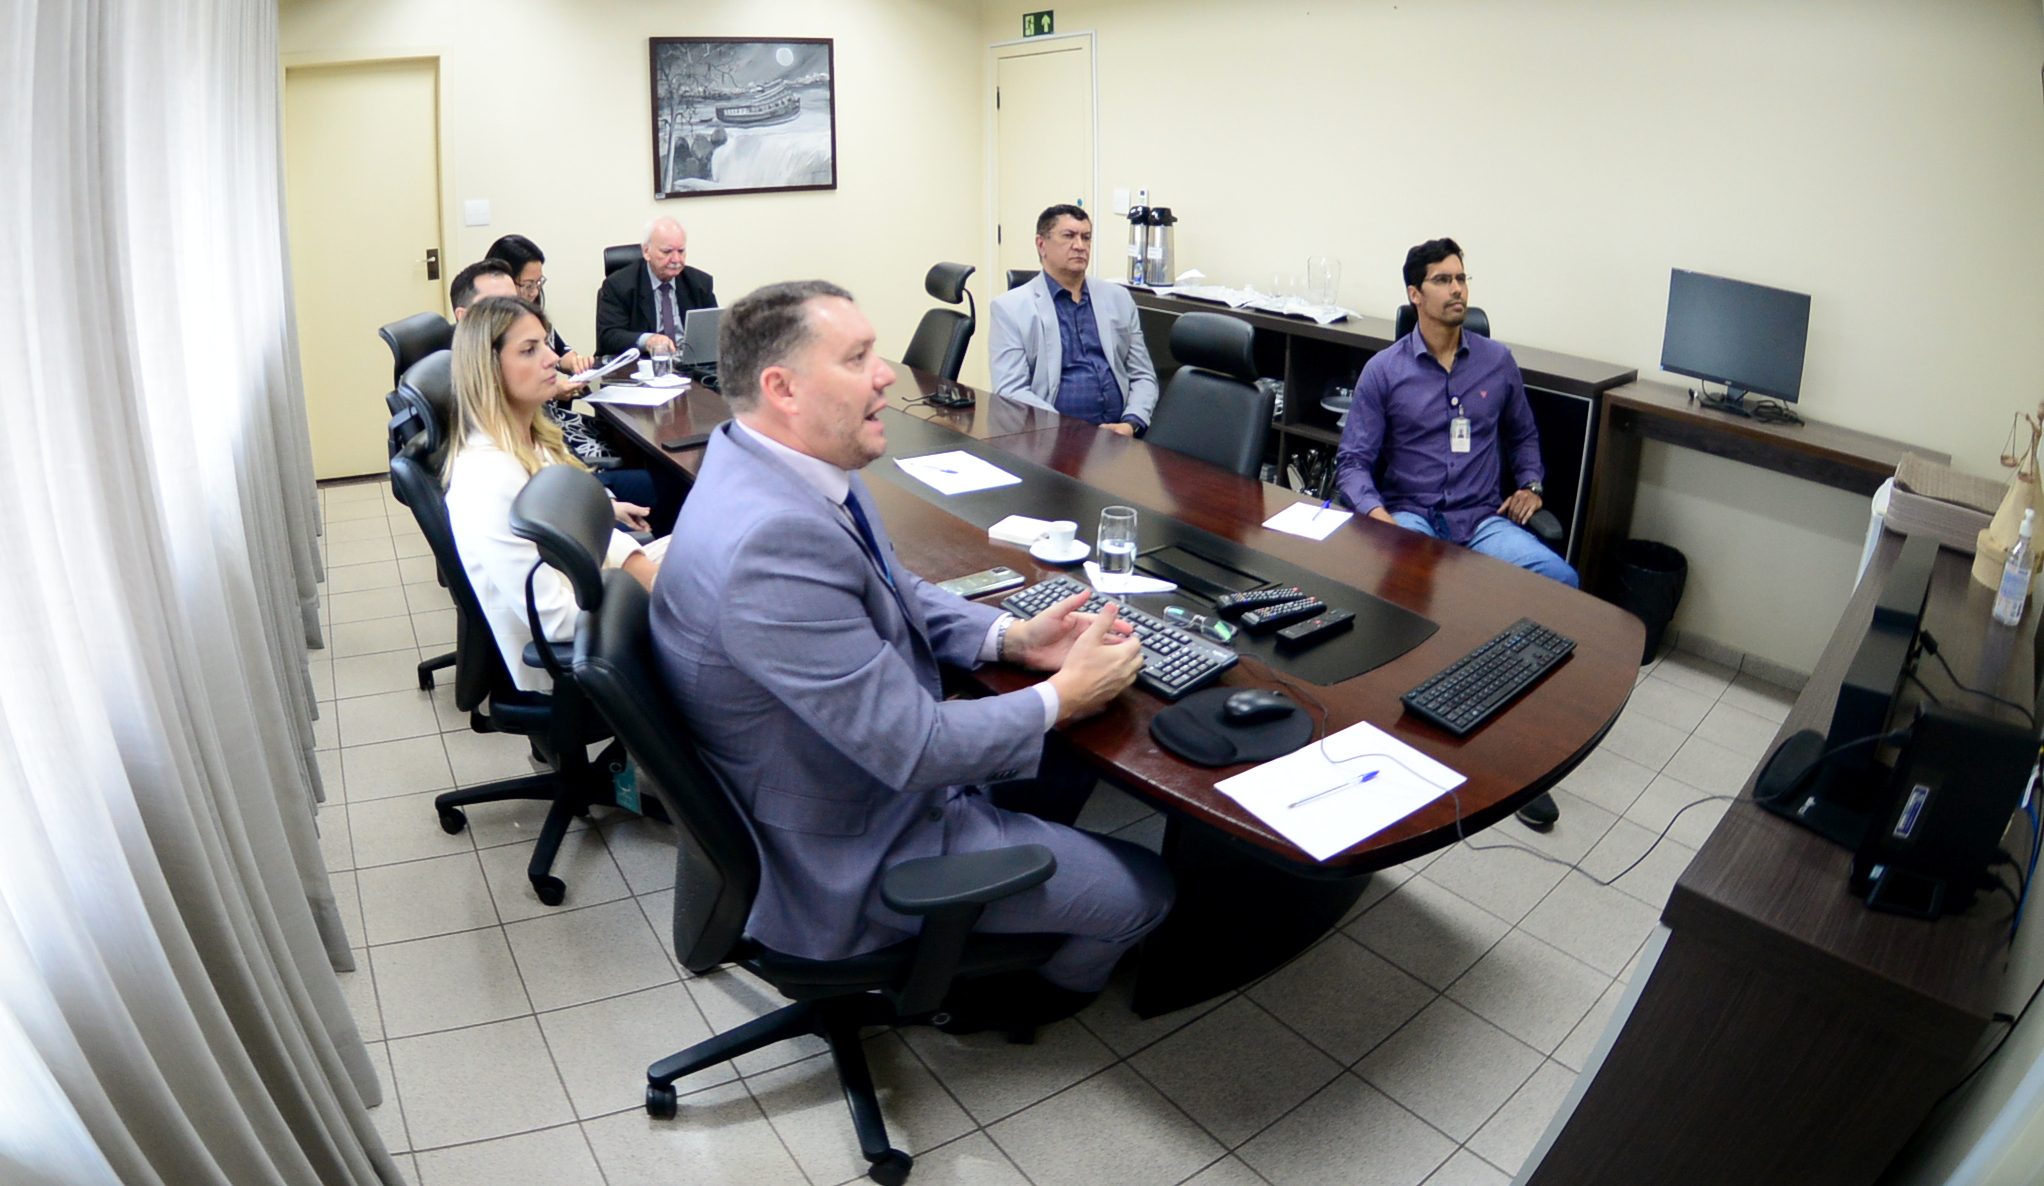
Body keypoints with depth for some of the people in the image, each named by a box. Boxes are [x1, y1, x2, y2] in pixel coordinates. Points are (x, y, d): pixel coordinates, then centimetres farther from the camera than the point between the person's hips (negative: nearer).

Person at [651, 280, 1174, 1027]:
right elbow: (914, 748, -30)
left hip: (881, 755, 10)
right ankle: (997, 999, 30)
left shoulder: (776, 463, -4)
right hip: (847, 855, -9)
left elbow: (893, 593, 11)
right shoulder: (772, 541, -36)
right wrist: (1062, 698, -16)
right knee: (1143, 890, 2)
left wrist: (1011, 637, -3)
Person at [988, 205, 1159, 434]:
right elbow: (1011, 390, -4)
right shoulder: (1010, 307, 5)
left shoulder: (1119, 299, 17)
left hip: (1119, 433, 3)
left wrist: (1131, 424, -4)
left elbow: (1143, 377, 16)